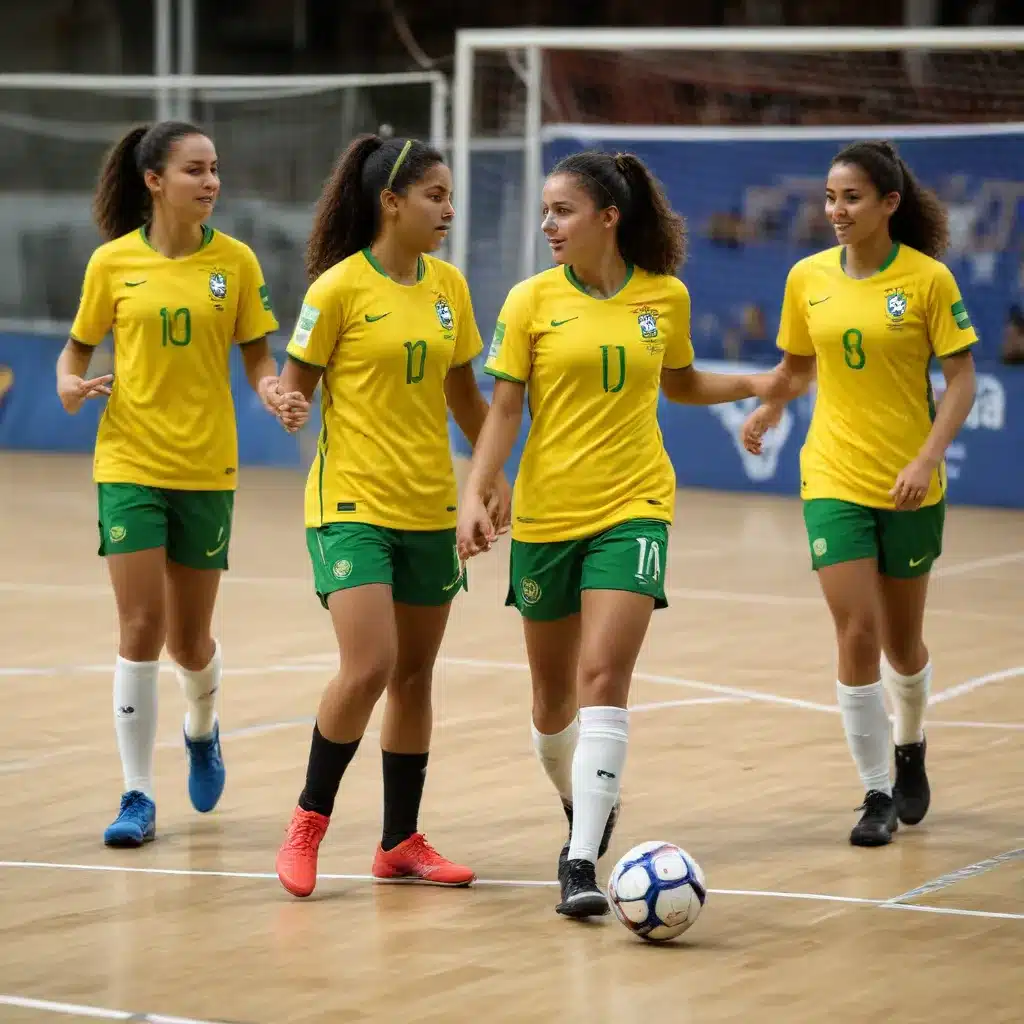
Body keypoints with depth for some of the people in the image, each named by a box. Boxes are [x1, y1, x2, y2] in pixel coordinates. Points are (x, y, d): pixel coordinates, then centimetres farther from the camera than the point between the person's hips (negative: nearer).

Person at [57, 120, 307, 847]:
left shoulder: (235, 262, 0)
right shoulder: (112, 262, -1)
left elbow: (256, 356, 3)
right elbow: (80, 346, 9)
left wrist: (275, 393, -18)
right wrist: (71, 384, -12)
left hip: (207, 468, 1)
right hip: (130, 464, -1)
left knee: (190, 640, 8)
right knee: (141, 629, -9)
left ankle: (202, 730, 42)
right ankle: (138, 795, -1)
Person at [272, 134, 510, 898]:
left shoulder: (449, 285, 7)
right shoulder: (339, 287, -9)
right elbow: (295, 384, -2)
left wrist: (497, 477, 15)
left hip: (430, 508, 6)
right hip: (354, 503, -6)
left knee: (415, 674, 10)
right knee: (367, 668, -16)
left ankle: (401, 841, 20)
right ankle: (310, 819, 3)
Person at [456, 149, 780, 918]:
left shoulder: (666, 297, 2)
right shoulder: (532, 301, -2)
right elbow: (505, 407, -3)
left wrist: (756, 384, 10)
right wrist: (475, 496, -13)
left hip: (633, 509, -1)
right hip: (545, 515, 1)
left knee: (603, 679, -16)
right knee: (554, 693, 11)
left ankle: (582, 862, -19)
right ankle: (583, 805, 41)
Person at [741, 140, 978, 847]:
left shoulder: (929, 279, -9)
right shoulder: (809, 278, 1)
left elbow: (961, 377, -8)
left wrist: (927, 457, -20)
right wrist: (768, 411, -4)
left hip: (909, 487, -1)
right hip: (834, 481, 1)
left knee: (902, 640, 12)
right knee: (856, 634, -9)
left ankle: (910, 748, 42)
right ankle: (876, 795, 2)